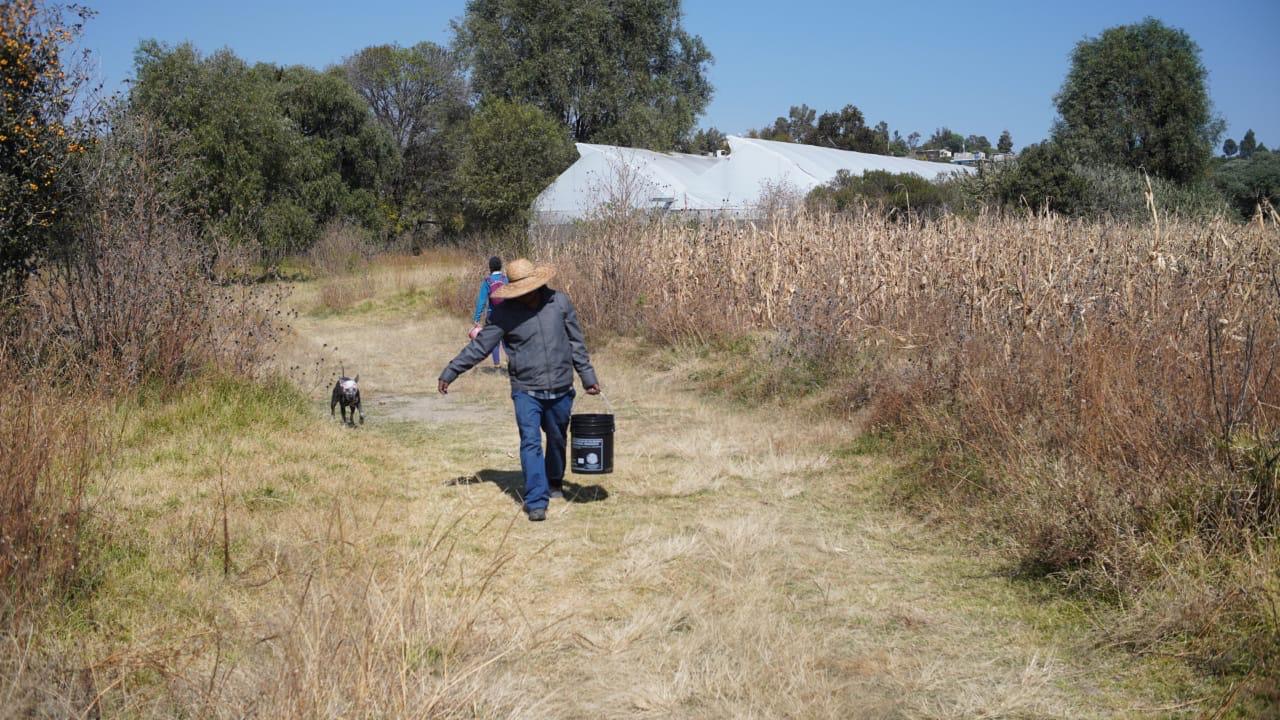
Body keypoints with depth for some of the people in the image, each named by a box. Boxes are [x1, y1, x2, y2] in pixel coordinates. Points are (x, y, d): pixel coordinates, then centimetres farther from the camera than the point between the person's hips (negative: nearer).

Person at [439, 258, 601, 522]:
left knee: (557, 439, 17)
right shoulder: (504, 313, -6)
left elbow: (576, 343, 8)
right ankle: (536, 502, -12)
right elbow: (479, 347, -3)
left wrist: (588, 376, 11)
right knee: (530, 443, -12)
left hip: (560, 389, 2)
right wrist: (450, 372, -5)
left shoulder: (559, 302, -1)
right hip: (526, 391, -2)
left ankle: (554, 482, 42)